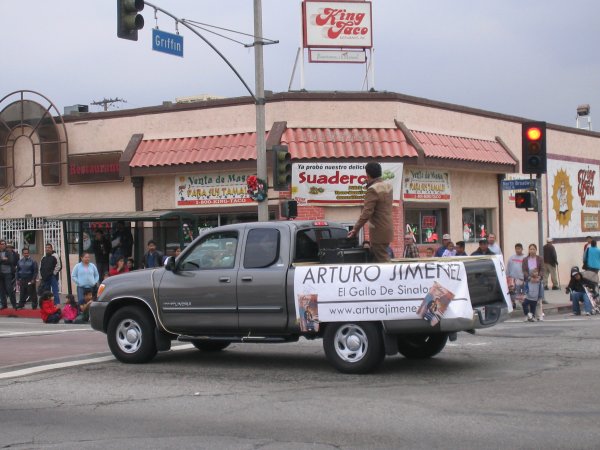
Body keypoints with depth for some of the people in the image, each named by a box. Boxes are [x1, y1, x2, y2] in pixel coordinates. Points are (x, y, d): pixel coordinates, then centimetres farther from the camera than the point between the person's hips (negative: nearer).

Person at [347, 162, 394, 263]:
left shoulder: (373, 190, -18)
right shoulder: (388, 186, 8)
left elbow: (366, 213, -22)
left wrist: (355, 229, -14)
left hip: (379, 231, -9)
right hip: (386, 229, 9)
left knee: (382, 261, -5)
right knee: (374, 257, 17)